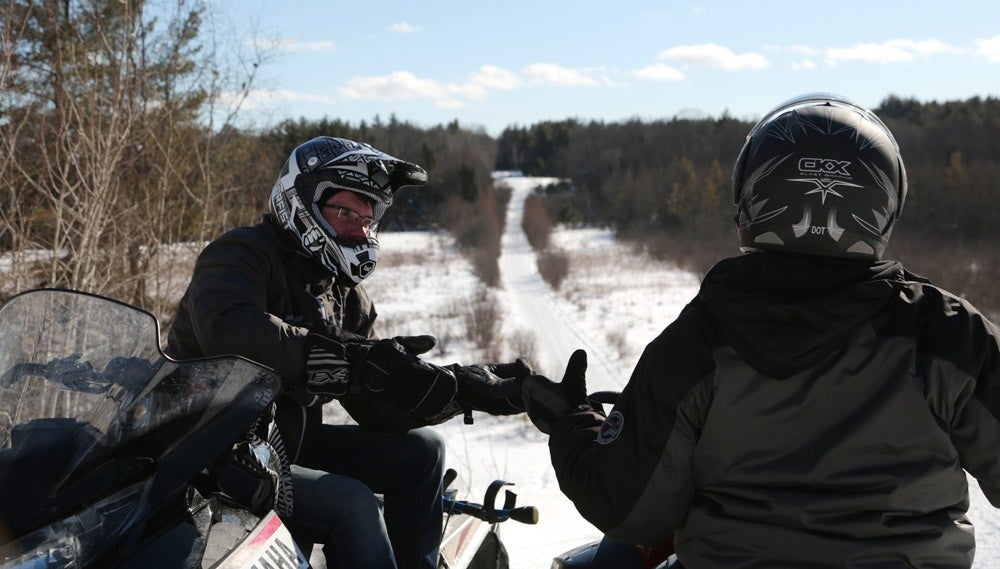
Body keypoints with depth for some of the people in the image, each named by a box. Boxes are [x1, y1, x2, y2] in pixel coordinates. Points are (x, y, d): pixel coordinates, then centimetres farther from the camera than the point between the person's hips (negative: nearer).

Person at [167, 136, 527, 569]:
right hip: (211, 460, -8)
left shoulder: (348, 299, 10)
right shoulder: (241, 254, -13)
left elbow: (377, 409, 7)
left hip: (285, 445, 8)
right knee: (352, 502, -25)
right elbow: (231, 333, -36)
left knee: (420, 451, 5)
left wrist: (471, 391, -7)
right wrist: (358, 360, -39)